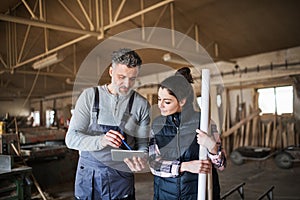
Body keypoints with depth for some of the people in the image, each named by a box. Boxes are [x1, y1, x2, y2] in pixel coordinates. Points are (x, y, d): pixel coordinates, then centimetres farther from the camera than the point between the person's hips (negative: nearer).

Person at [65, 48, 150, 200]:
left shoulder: (142, 105, -2)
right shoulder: (90, 95, -4)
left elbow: (142, 144, 0)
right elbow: (71, 138, -10)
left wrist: (140, 159, -23)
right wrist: (100, 141, -28)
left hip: (121, 178, 1)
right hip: (88, 177, 0)